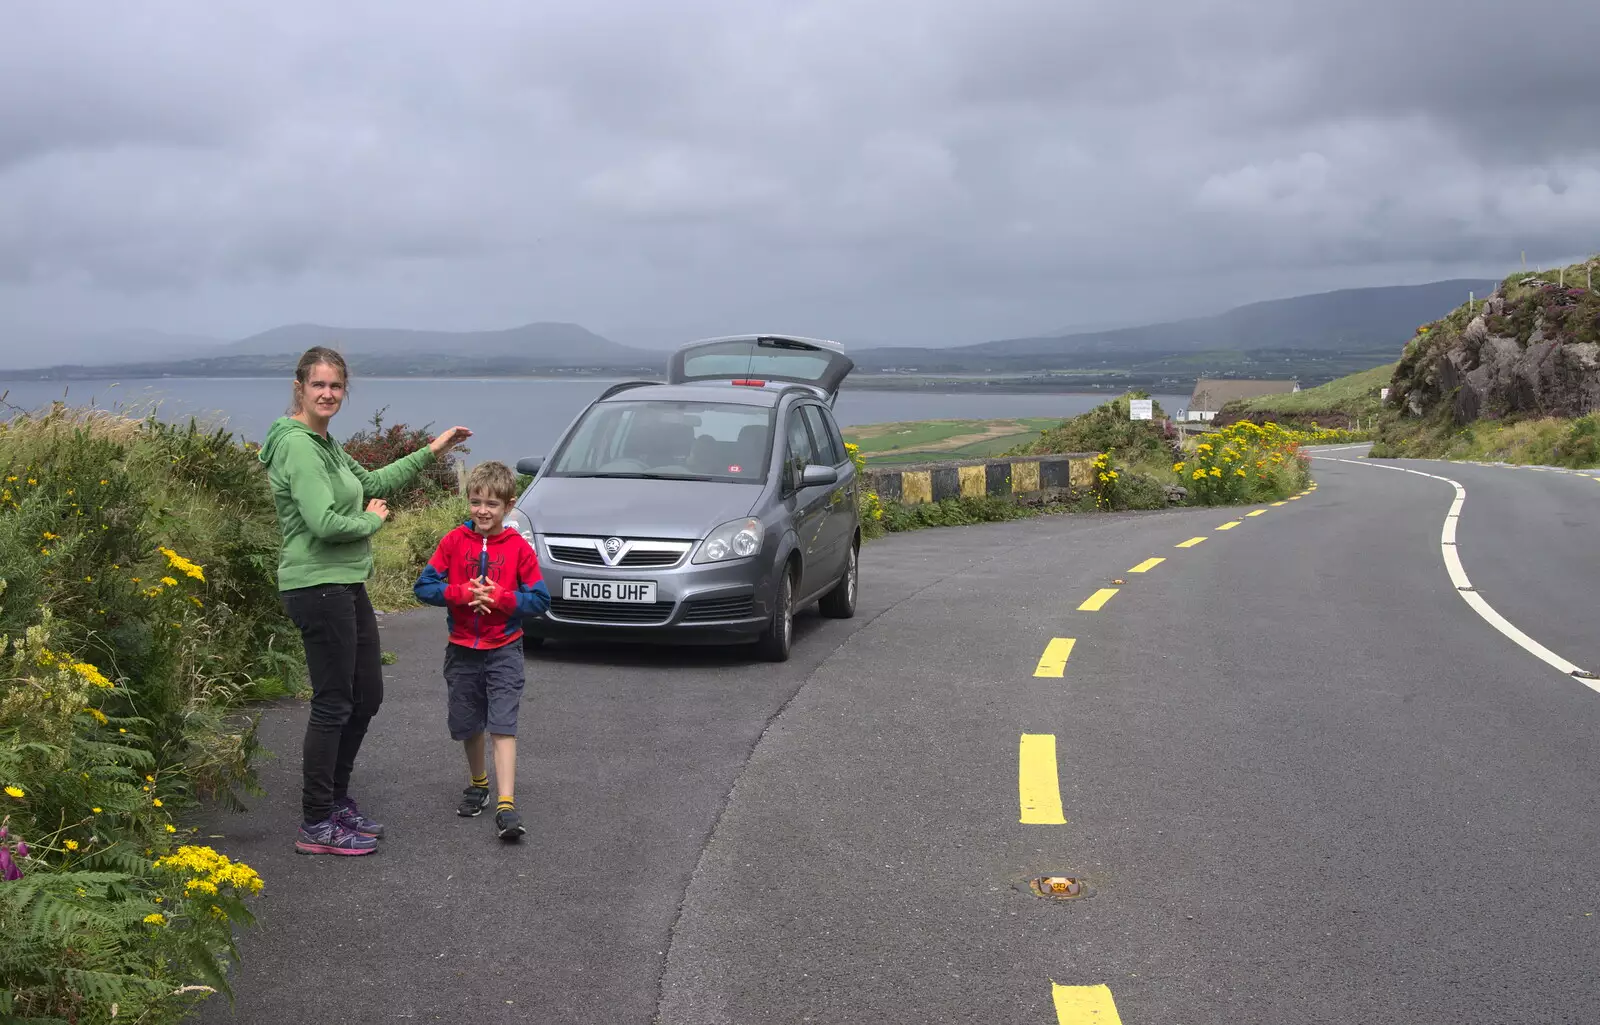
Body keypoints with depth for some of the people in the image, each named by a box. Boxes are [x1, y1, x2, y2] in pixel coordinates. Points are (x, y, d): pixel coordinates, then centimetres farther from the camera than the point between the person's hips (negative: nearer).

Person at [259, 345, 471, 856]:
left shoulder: (324, 444, 14)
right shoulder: (298, 445, -17)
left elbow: (371, 481, 28)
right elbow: (325, 523, -25)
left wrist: (430, 453, 26)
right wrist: (371, 520, -7)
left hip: (347, 585, 10)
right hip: (318, 587, -10)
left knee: (367, 695, 16)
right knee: (333, 704, -3)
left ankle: (336, 801, 29)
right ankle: (317, 827, 6)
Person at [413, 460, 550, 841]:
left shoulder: (519, 547, -6)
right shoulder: (454, 541, -2)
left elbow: (540, 599, -6)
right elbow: (424, 586, -4)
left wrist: (500, 597, -19)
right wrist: (463, 593, -18)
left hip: (504, 651, -3)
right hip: (462, 649, 3)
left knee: (503, 727, -10)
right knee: (468, 725, 14)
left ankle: (506, 806, -14)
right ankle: (478, 784, 37)